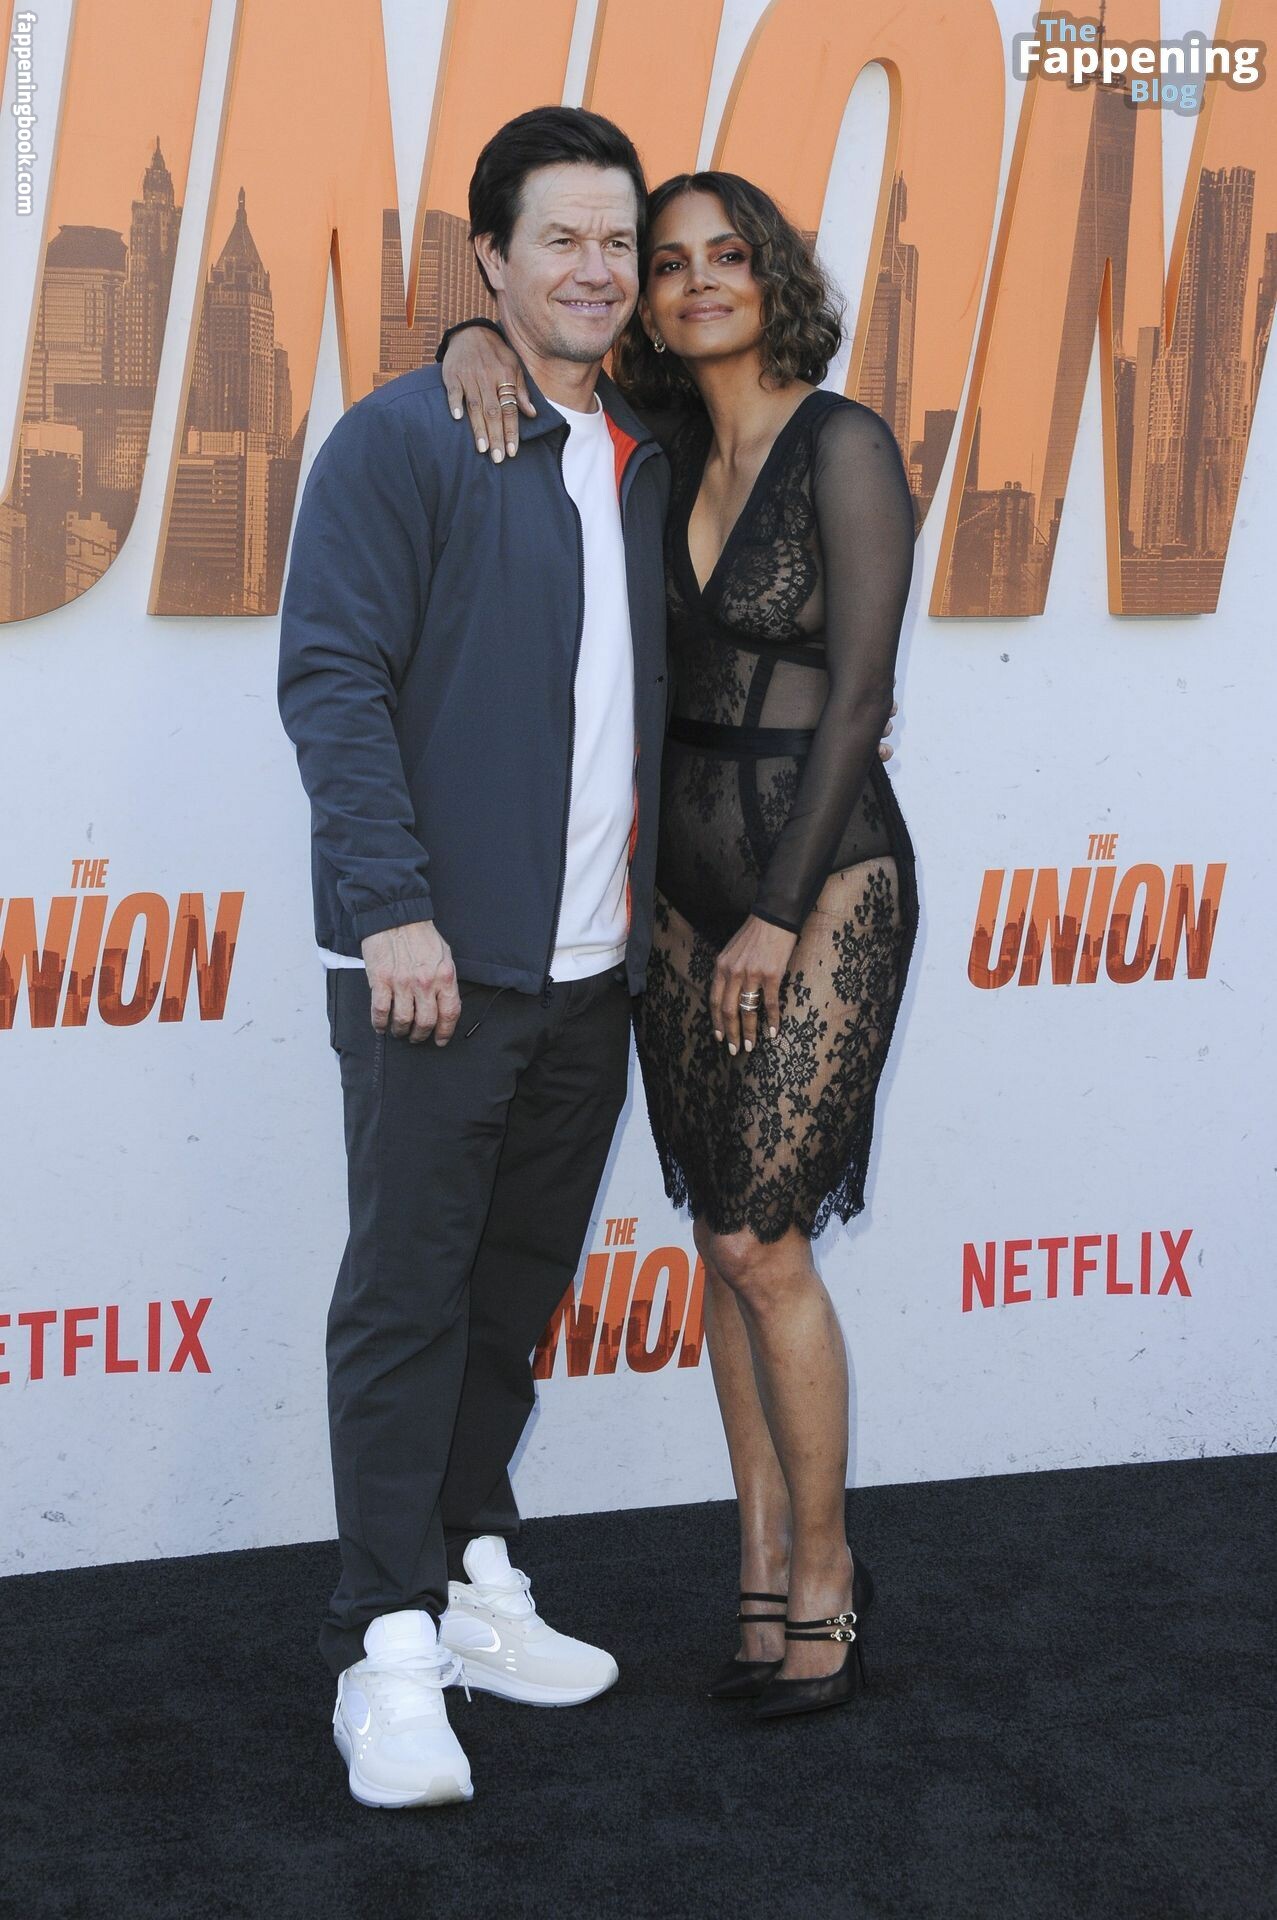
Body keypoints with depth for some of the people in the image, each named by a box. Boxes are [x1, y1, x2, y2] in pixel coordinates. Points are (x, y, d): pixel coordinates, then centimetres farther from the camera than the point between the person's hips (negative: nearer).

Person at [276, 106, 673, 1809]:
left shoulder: (643, 464, 14)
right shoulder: (403, 438, -6)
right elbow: (331, 678, -12)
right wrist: (392, 905, -18)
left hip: (593, 966, 7)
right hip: (440, 961, -6)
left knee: (520, 1286, 13)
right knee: (407, 1295, -4)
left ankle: (471, 1583, 25)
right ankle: (387, 1649, 0)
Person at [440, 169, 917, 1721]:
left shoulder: (844, 447, -11)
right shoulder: (667, 451, 8)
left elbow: (856, 690, -14)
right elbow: (540, 343, 14)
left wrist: (786, 915, -15)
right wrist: (479, 345, -12)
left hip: (824, 882, -7)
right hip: (684, 883, 7)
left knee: (760, 1243, -9)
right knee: (728, 1242, 8)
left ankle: (823, 1575, 7)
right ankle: (768, 1576, 17)